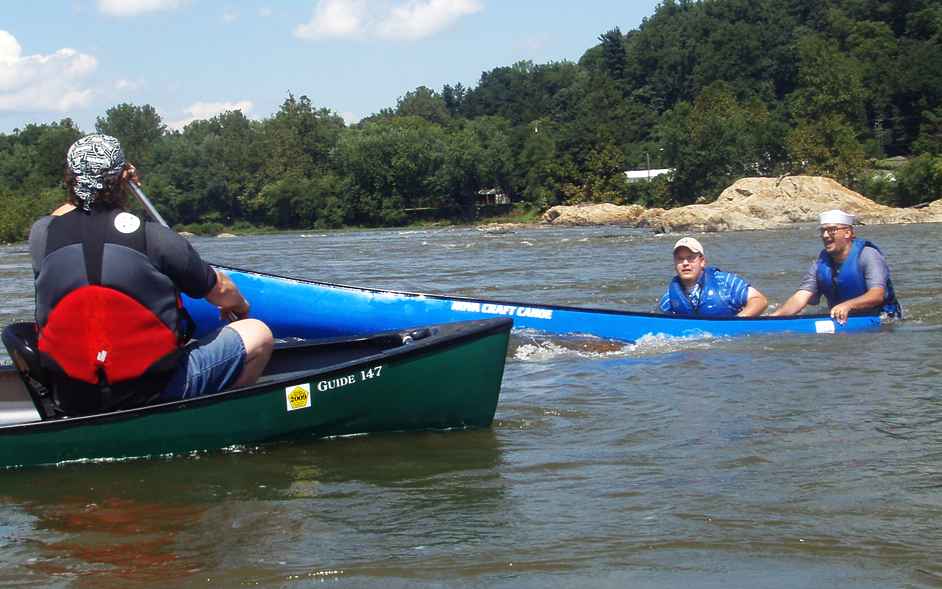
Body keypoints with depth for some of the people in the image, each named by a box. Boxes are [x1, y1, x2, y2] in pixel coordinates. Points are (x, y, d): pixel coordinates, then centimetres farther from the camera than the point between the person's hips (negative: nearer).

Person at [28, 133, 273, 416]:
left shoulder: (41, 234, -4)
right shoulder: (153, 237, -12)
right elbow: (221, 291, 4)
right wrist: (241, 306, 25)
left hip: (69, 401, 5)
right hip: (153, 395, -5)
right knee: (257, 334, 10)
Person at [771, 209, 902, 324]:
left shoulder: (867, 255, -11)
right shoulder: (820, 264, 5)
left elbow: (878, 295, -23)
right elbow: (801, 297, -3)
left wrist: (847, 306, -41)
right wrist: (775, 316, -23)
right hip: (840, 321, 4)